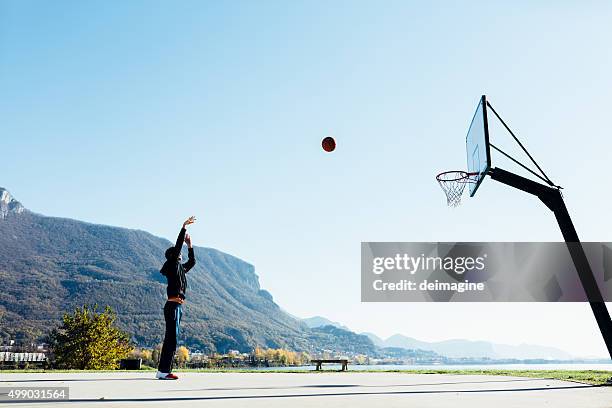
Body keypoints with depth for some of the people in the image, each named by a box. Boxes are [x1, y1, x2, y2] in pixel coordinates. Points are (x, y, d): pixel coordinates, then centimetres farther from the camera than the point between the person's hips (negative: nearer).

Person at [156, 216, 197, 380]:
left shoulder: (180, 268, 20)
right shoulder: (172, 265, -4)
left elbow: (192, 261, 34)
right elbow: (177, 246, -13)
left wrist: (190, 245, 27)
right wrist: (184, 227, -10)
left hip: (176, 306, 10)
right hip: (173, 305, -10)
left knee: (171, 338, 10)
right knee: (171, 338, -12)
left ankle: (162, 370, 14)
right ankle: (164, 371, -12)